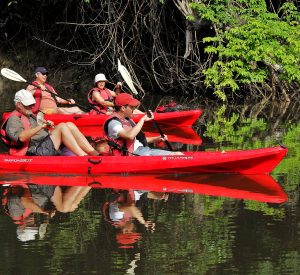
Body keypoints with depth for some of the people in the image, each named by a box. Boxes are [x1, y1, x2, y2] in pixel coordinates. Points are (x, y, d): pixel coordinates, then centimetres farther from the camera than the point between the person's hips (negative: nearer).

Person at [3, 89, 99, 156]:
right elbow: (21, 137, -23)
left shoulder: (30, 117, 30)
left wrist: (49, 127, 8)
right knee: (62, 126, -23)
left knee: (69, 125, -6)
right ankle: (83, 157, -29)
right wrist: (41, 126, -26)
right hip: (36, 151, -10)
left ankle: (93, 153, -17)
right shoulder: (14, 119, -2)